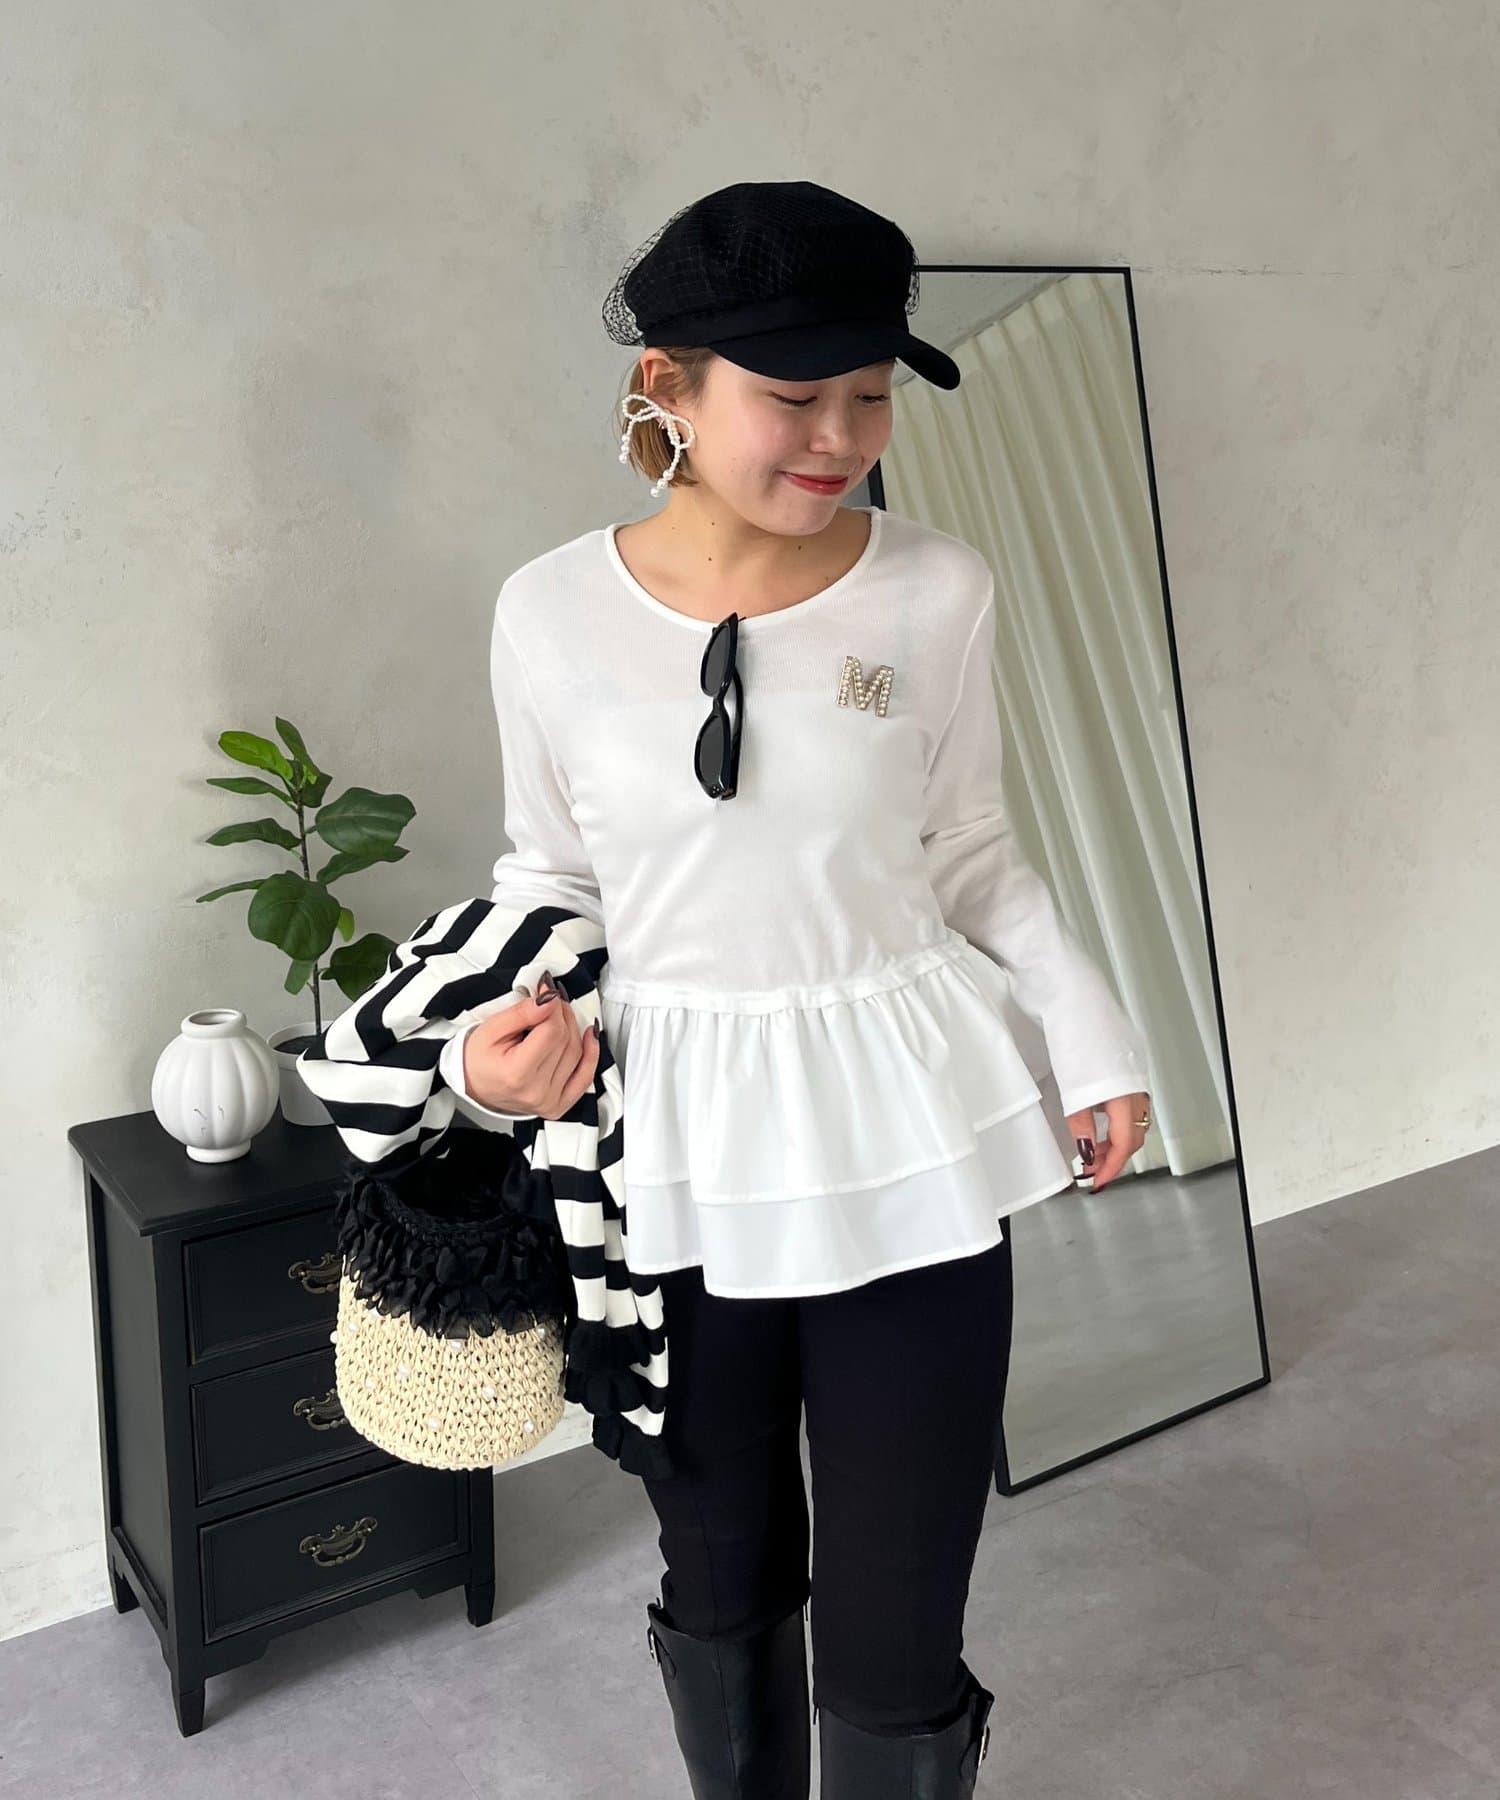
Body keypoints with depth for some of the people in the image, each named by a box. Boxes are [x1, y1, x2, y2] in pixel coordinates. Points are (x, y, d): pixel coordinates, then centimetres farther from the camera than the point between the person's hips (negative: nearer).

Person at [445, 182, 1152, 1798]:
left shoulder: (937, 593, -6)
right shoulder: (551, 614, -6)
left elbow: (971, 852, 7)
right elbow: (550, 871, 7)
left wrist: (1091, 1028, 0)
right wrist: (497, 1037, -10)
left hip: (905, 1155, 0)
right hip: (673, 1167, 1)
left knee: (894, 1646, 5)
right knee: (720, 1585, 21)